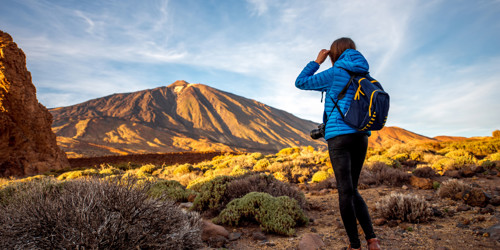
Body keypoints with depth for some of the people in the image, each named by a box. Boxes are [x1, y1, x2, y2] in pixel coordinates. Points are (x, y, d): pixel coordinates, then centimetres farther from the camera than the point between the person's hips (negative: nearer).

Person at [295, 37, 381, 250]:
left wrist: (317, 61, 14)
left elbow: (300, 83, 4)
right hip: (361, 136, 6)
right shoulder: (364, 75, 16)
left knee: (346, 191, -1)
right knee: (351, 190, 15)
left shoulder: (335, 73, -2)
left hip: (339, 135, -6)